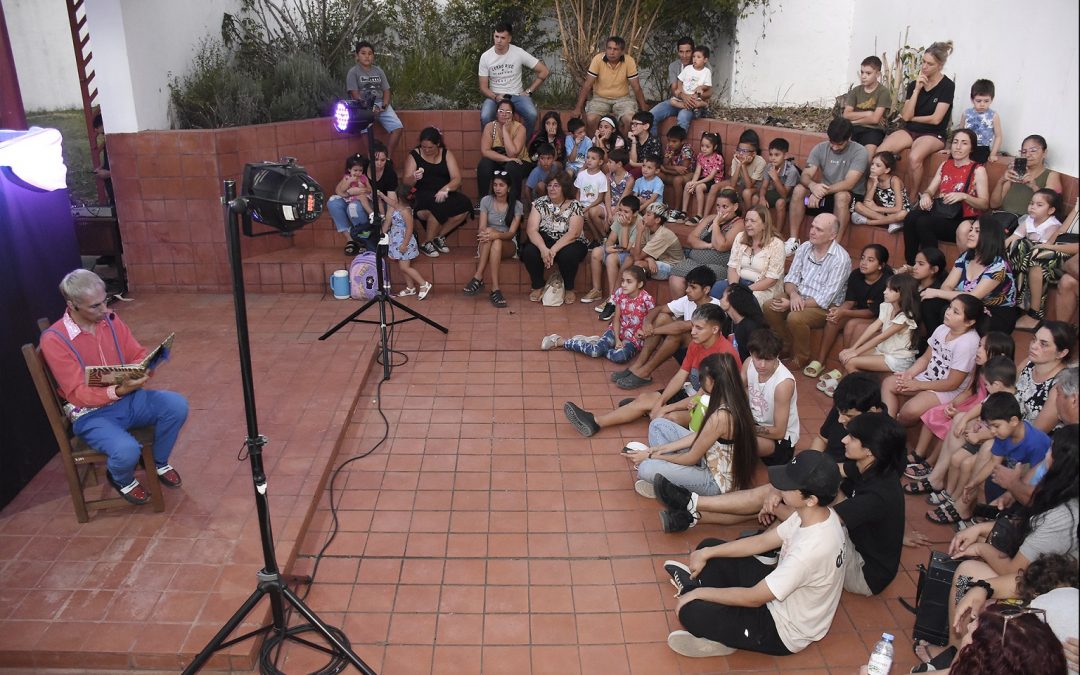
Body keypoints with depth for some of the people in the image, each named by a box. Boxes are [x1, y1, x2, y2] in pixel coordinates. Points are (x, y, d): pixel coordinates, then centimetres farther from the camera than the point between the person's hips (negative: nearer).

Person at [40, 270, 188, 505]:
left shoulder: (110, 319, -2)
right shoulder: (54, 340, -17)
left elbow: (138, 355, 7)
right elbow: (78, 394, -19)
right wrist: (119, 391, -36)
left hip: (128, 397, 5)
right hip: (91, 413, -5)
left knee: (177, 405, -19)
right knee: (127, 451, -31)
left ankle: (158, 463, 8)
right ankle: (121, 479, 9)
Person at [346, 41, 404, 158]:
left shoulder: (378, 71, 17)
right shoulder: (353, 72, 4)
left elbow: (386, 90, 12)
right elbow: (355, 94, -5)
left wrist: (384, 105, -8)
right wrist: (369, 108, -18)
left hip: (380, 104, 5)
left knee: (397, 127, -18)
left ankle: (388, 158, -11)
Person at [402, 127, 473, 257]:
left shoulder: (446, 154, 7)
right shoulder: (414, 155, 3)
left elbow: (457, 179, -3)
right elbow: (406, 181, -2)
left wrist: (445, 189, -24)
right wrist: (414, 178, -27)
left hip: (444, 194, 3)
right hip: (423, 195, -3)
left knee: (465, 205, -26)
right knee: (437, 205, -37)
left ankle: (439, 236, -6)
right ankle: (426, 243, -15)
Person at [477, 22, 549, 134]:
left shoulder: (519, 53, -7)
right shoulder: (485, 57, -3)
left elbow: (544, 71, -3)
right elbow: (483, 87, 0)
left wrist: (528, 91, -5)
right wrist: (495, 97, -20)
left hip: (517, 95, 0)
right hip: (494, 96, 0)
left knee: (532, 115, -31)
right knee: (485, 117, -32)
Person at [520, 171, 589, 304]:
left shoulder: (575, 206, -6)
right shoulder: (540, 203, 1)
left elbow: (573, 233, -19)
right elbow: (531, 230, -10)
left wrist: (553, 250, -31)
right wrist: (543, 249, -29)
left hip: (569, 243, -2)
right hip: (543, 241, 2)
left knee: (568, 255, -36)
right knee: (529, 252, -29)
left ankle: (569, 289, -7)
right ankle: (538, 287, -4)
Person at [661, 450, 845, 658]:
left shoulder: (811, 550, -38)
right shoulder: (820, 514, -12)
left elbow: (754, 598, -27)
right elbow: (762, 541, 1)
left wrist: (698, 593, -14)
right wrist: (706, 554, -2)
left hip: (784, 632, -8)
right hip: (778, 594, 8)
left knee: (691, 612, -20)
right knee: (709, 547, 5)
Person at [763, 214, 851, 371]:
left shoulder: (841, 259, -20)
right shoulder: (805, 248, 0)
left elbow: (824, 300, -22)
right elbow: (790, 279, 4)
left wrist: (791, 304, -23)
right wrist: (794, 294, -20)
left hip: (826, 306, -6)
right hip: (799, 297, 6)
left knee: (795, 317, -32)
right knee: (768, 307, -16)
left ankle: (802, 358, -6)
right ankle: (788, 346, 4)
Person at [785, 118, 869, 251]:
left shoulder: (859, 152, -16)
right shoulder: (820, 148, -4)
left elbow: (849, 184, -27)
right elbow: (805, 175, -13)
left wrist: (823, 191, -37)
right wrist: (813, 185, -37)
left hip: (851, 198, -4)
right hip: (826, 195, 4)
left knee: (841, 195, -38)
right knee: (799, 189, -21)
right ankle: (793, 240, -19)